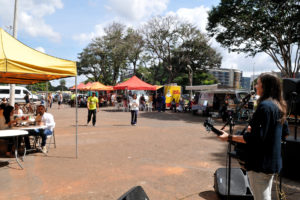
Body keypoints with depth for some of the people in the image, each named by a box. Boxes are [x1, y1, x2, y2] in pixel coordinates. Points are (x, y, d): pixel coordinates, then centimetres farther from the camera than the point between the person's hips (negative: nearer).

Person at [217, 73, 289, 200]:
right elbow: (284, 133, 18)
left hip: (260, 163, -10)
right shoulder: (279, 106, 9)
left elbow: (257, 137, -24)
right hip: (273, 161, 10)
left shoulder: (264, 106, -20)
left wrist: (230, 137, -20)